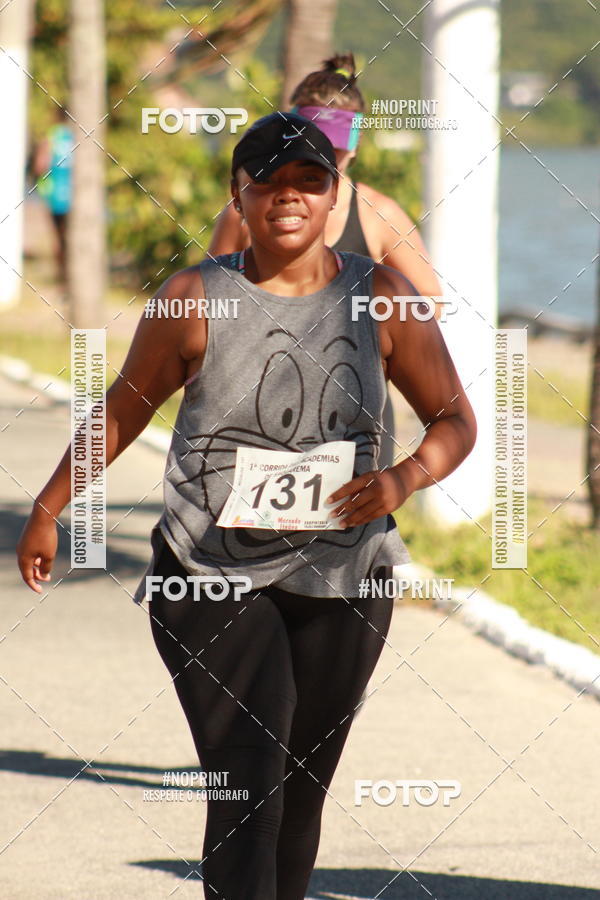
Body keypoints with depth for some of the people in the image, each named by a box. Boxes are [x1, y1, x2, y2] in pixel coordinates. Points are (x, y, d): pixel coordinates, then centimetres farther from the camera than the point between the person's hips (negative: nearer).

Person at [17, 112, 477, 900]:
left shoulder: (381, 299, 1)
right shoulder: (194, 300, -2)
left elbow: (455, 421, 6)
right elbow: (124, 410, 10)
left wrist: (403, 480, -14)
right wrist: (48, 510, 13)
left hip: (341, 579, 3)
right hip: (213, 578, -3)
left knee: (302, 793, 10)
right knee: (245, 791, -15)